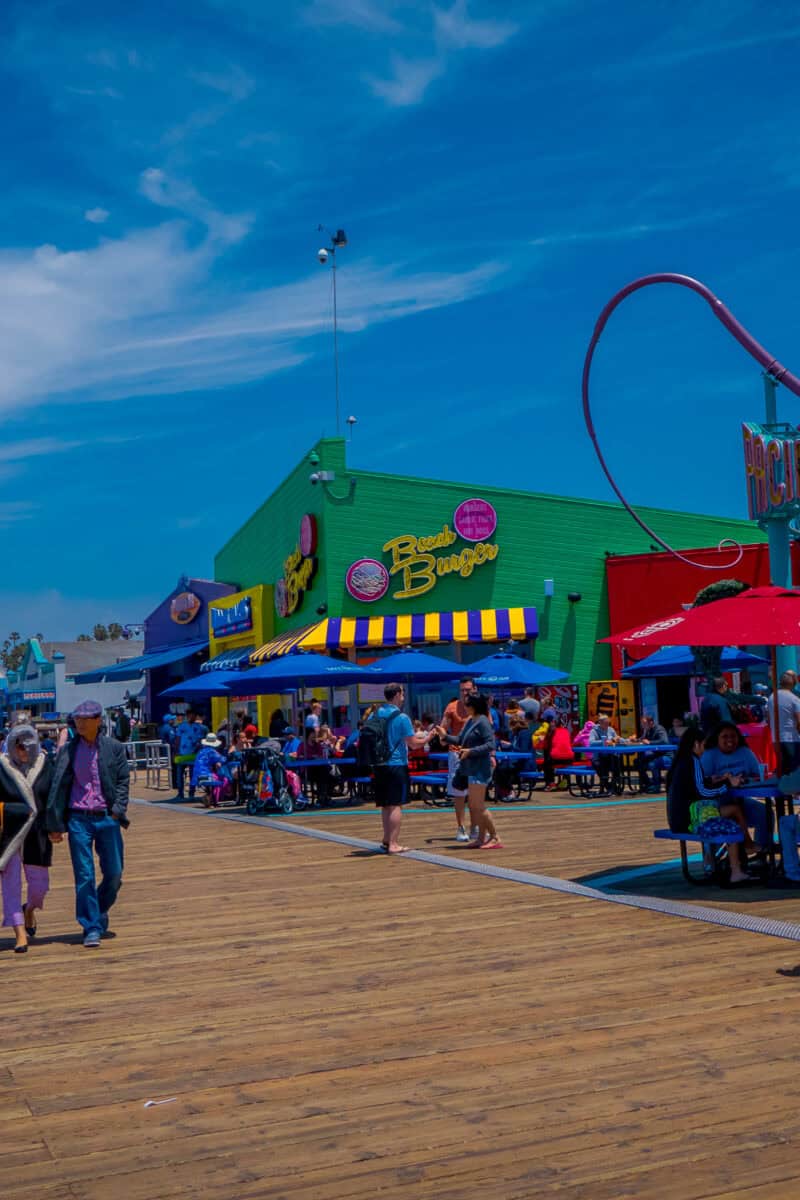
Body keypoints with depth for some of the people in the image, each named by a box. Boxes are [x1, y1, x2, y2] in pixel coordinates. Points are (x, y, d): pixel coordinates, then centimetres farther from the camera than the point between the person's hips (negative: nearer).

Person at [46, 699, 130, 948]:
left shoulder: (114, 748, 4)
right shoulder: (68, 751, 4)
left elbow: (123, 781, 5)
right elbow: (57, 788, 5)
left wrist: (118, 810, -9)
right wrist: (54, 825, 1)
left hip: (107, 818, 1)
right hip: (78, 819, -1)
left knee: (114, 874, 5)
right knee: (84, 876, -2)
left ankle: (100, 911, 33)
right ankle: (91, 929, 6)